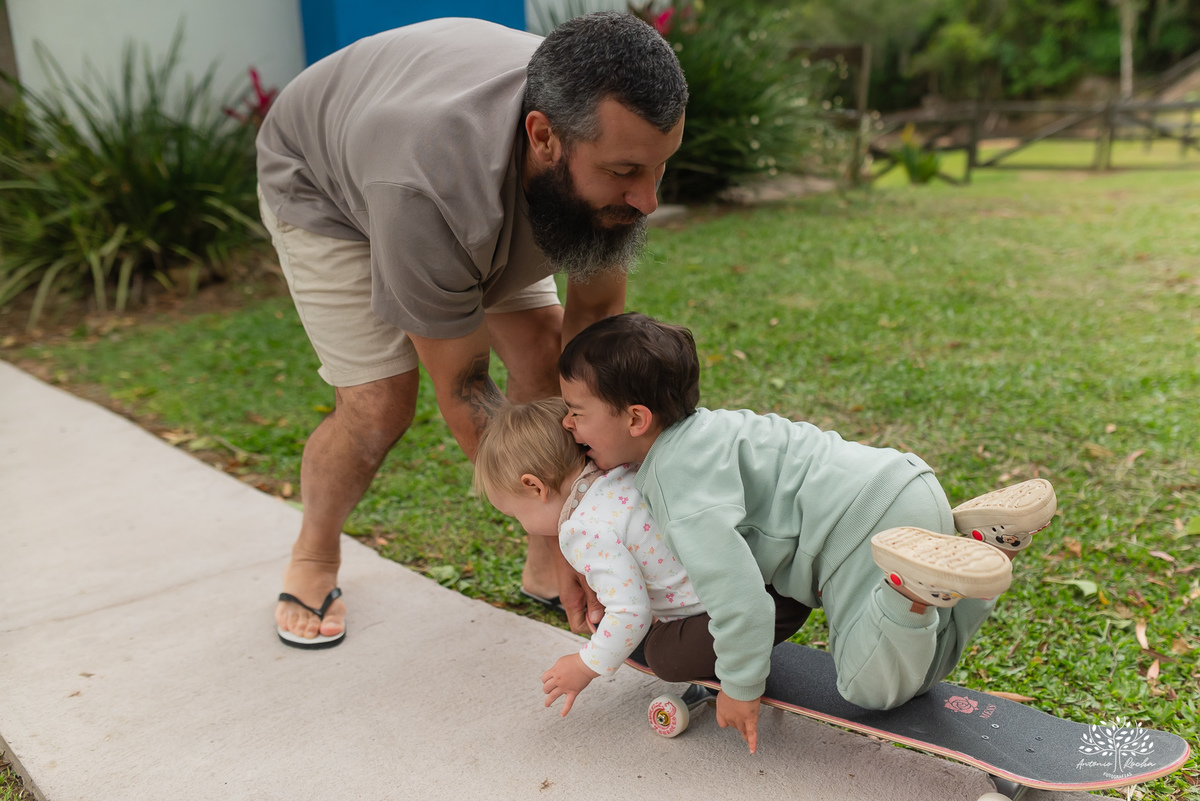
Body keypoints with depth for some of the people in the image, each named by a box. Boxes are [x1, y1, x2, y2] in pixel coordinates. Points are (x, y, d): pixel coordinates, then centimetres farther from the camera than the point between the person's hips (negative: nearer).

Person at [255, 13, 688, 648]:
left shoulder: (608, 142, -30)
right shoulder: (429, 197, -46)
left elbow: (595, 311, -19)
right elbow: (460, 390, -33)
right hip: (320, 185, -5)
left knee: (544, 348, -10)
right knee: (379, 407, -14)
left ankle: (546, 569, 6)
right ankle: (313, 558, 18)